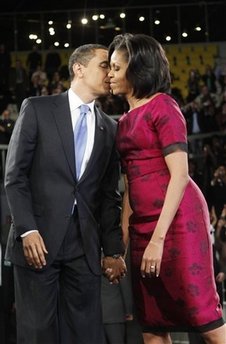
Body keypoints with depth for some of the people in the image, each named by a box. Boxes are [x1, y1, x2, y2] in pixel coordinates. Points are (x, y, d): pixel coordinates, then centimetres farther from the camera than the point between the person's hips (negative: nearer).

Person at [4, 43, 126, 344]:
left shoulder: (109, 129, 15)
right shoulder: (37, 109, 3)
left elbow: (109, 195, 14)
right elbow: (15, 175, -2)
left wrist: (113, 250, 6)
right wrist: (27, 229, -13)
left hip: (85, 244, 4)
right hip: (38, 238, -4)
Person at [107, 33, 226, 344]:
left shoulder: (162, 106, -7)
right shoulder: (126, 120, 17)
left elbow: (180, 175, -14)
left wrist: (158, 238, -20)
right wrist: (124, 235, 12)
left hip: (176, 220, -8)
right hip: (143, 224, 8)